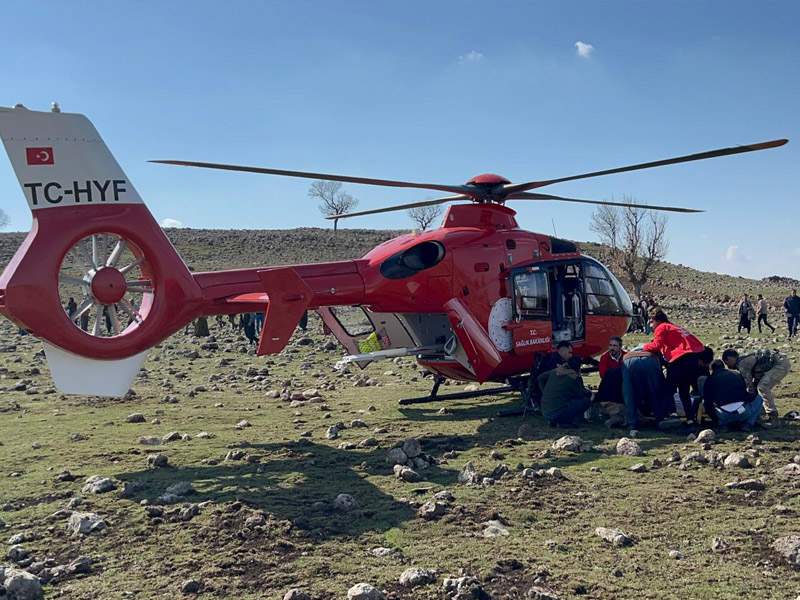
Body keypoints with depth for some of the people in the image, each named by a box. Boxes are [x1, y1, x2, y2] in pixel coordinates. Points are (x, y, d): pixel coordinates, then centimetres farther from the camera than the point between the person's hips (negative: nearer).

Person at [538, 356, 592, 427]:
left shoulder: (556, 371, 10)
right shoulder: (573, 378, -8)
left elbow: (541, 377, 23)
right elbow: (581, 394, 3)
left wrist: (545, 393, 27)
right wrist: (588, 392, 25)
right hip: (557, 413, -7)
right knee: (587, 402, 1)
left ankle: (553, 420, 15)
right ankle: (565, 421, -5)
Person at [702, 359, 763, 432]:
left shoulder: (709, 380, 14)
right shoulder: (737, 375, 22)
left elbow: (707, 403, 12)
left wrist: (715, 420, 24)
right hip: (743, 413, 1)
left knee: (704, 402, 26)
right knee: (758, 398, 31)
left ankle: (723, 424, 12)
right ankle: (748, 423, 12)